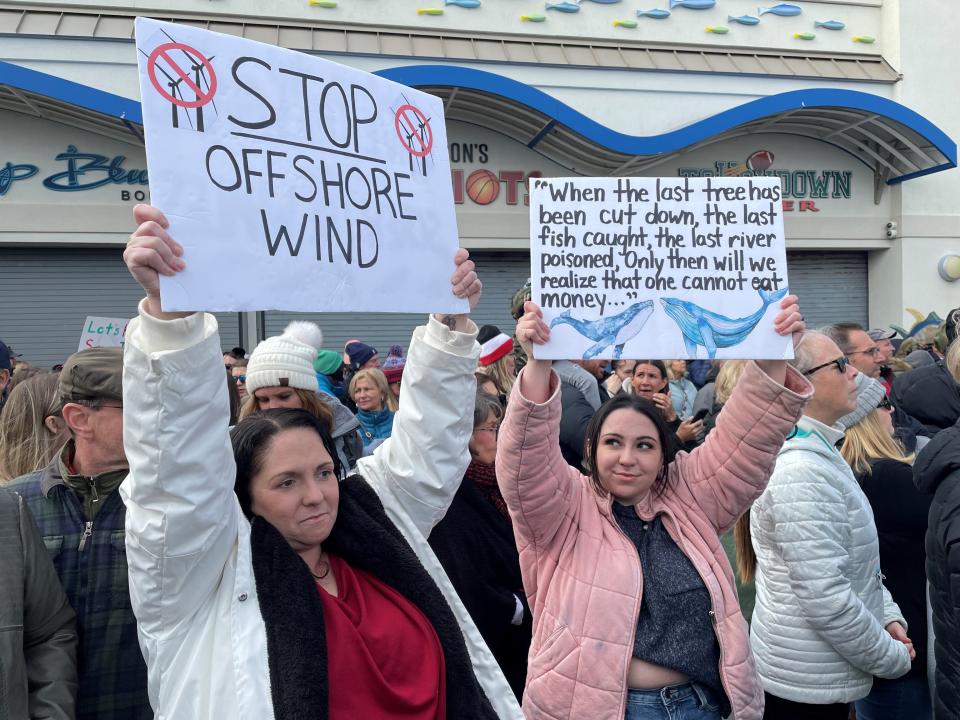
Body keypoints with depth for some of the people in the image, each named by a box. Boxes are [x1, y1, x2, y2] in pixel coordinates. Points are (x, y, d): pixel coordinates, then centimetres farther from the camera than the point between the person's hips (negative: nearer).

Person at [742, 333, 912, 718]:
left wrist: (888, 616, 5)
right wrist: (893, 658, -13)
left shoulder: (821, 453, 7)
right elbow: (826, 597, -26)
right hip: (807, 685, -9)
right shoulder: (800, 471, -24)